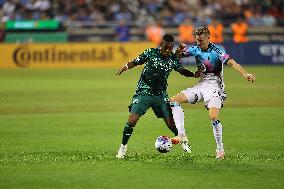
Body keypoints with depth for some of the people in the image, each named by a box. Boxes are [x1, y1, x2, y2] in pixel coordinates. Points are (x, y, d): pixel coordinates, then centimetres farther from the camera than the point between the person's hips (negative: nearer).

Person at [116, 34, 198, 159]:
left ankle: (183, 141, 27)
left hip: (161, 95, 2)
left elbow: (182, 70, 11)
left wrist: (195, 74, -7)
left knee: (171, 123, -1)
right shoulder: (151, 53, -8)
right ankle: (123, 147, 1)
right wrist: (125, 67, -20)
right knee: (132, 120, -15)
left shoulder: (173, 58, 0)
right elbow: (136, 61, -1)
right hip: (143, 93, -2)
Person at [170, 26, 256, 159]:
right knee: (174, 101, -4)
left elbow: (231, 63, -26)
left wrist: (245, 74, -42)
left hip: (214, 87, -7)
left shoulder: (216, 51, -14)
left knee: (213, 117, -25)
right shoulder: (195, 49, 6)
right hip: (201, 85, 7)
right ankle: (181, 135, -6)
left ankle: (220, 148, -9)